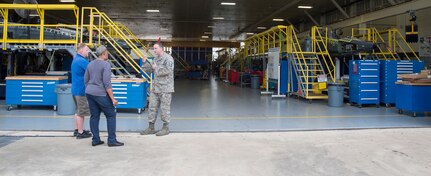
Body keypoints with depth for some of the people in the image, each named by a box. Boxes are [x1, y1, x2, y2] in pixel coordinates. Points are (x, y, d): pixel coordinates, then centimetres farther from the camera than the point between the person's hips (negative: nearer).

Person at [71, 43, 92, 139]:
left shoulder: (76, 59, 14)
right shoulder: (81, 61, -19)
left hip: (76, 89, 10)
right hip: (81, 90, -10)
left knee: (79, 111, 19)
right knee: (81, 112, -1)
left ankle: (77, 130, 27)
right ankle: (80, 133, 7)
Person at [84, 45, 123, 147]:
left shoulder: (90, 64, 11)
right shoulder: (106, 65, -12)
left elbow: (86, 80, 15)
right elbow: (107, 83, -18)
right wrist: (112, 98, -16)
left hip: (90, 93, 8)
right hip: (101, 94, -8)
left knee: (94, 116, 11)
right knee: (111, 115, 2)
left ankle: (95, 140, 14)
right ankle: (112, 140, 2)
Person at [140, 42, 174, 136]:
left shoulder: (168, 58, -10)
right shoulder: (155, 59, 16)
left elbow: (168, 70, -24)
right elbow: (149, 69, 21)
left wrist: (156, 67, -14)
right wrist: (145, 62, 6)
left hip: (165, 88, -8)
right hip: (155, 87, 8)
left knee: (164, 108, 0)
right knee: (152, 107, 9)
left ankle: (166, 128, 11)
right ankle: (151, 127, 17)